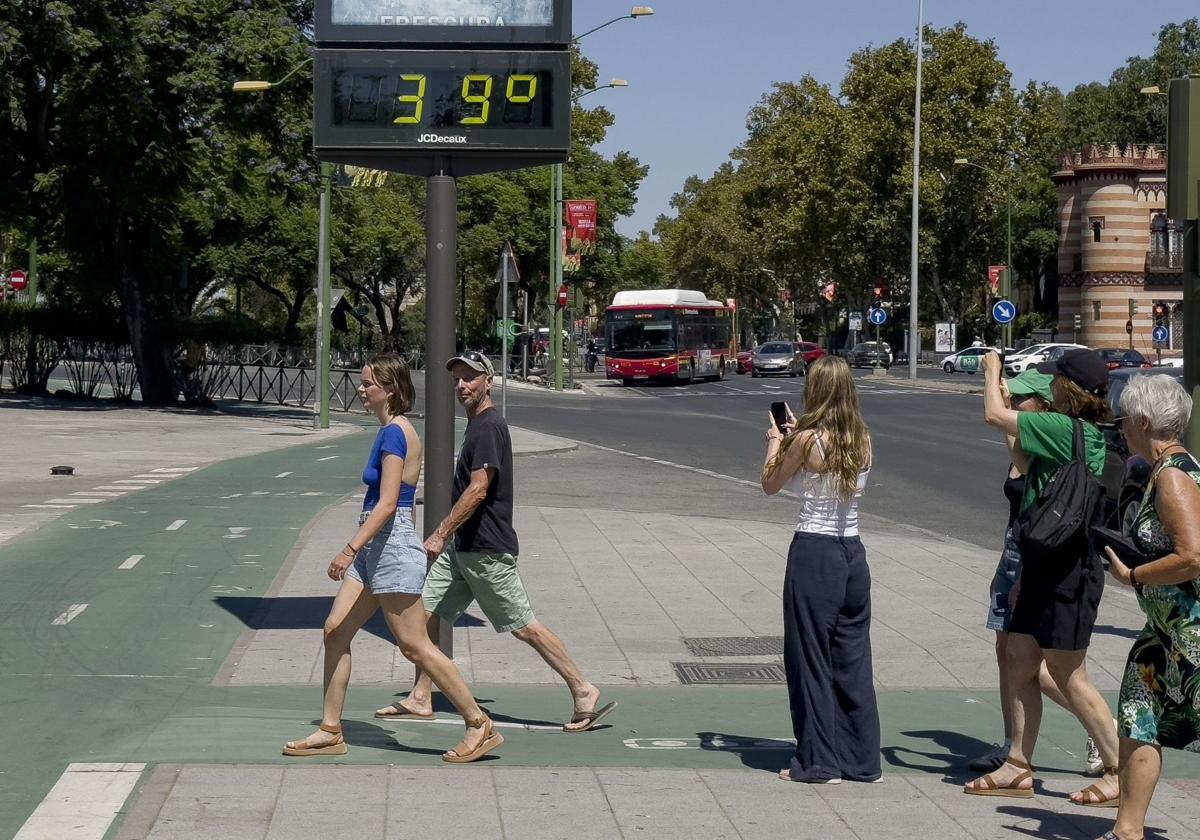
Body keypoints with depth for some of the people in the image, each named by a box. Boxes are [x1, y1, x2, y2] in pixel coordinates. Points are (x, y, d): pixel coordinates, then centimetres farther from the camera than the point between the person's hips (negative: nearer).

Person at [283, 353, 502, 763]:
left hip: (391, 547, -10)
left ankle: (480, 725, 3)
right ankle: (330, 731, 13)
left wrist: (350, 549, -24)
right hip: (374, 549, 10)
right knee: (335, 631, 8)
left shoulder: (394, 433, -16)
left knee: (415, 646, -4)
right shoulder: (394, 430, 13)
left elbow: (387, 504, -22)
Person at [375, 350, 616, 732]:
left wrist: (440, 534, -21)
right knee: (424, 612, 9)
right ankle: (419, 700, 15)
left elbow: (478, 490, -23)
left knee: (524, 625, -5)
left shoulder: (489, 426, -16)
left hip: (486, 550, -10)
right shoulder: (477, 425, 15)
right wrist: (447, 535, 26)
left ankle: (584, 692, 2)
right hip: (462, 546, 10)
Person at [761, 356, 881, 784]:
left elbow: (770, 485, 2)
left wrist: (776, 443, 17)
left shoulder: (807, 440, -12)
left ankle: (818, 761, 7)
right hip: (853, 553, 6)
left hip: (814, 554, -6)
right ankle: (861, 758, 17)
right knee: (853, 657, 12)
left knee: (810, 657, 4)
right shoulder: (861, 440, 4)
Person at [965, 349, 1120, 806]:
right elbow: (1025, 462, 25)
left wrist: (992, 370, 3)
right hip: (1045, 564, 10)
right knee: (1020, 662, 11)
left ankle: (1120, 772, 5)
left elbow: (994, 415, -15)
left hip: (1066, 567, -10)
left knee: (1069, 676, -3)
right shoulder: (1086, 434, 11)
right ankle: (1018, 768, 16)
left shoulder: (1067, 430, -18)